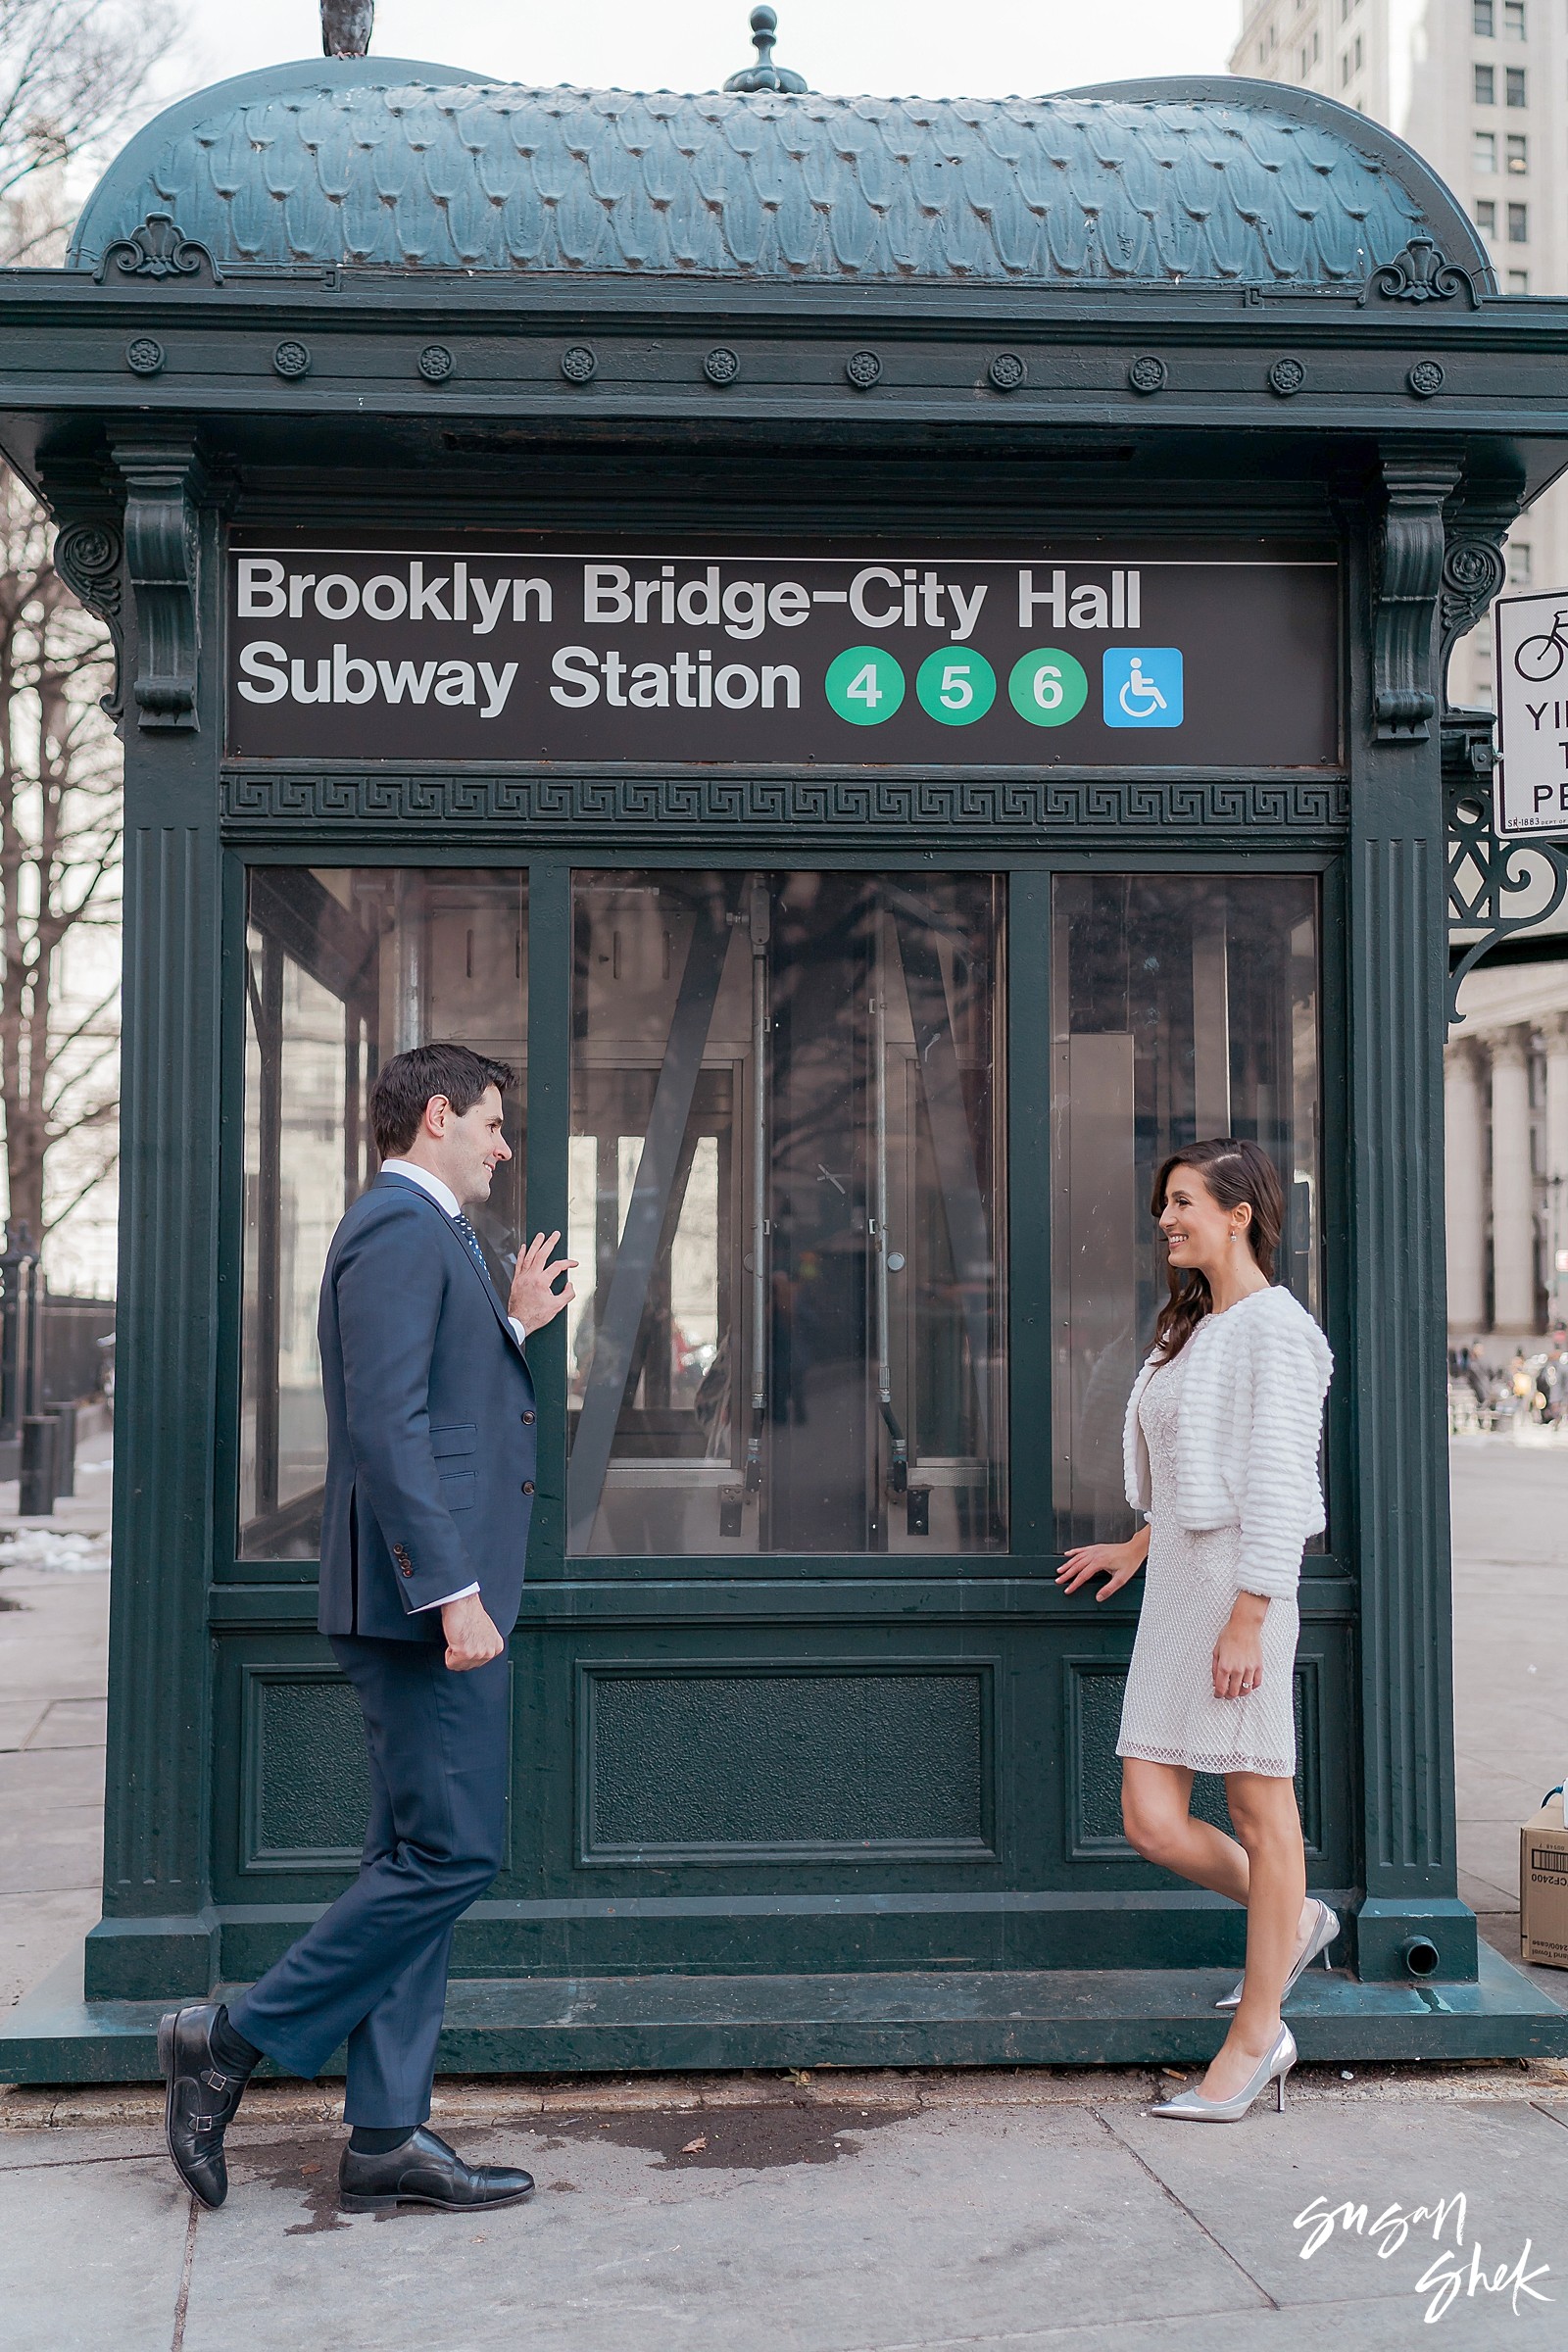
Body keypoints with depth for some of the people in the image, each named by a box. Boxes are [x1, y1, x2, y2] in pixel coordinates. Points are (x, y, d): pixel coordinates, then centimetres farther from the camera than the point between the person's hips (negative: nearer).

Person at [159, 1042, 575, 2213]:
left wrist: (516, 1327, 24)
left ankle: (388, 2137, 15)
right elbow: (388, 1426, -20)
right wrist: (452, 1590, -24)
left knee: (420, 1860, 10)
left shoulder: (431, 1238, 22)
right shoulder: (400, 1229, -11)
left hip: (437, 1600, 11)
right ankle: (233, 2041, 3)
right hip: (428, 1600, -11)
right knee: (451, 1853, -7)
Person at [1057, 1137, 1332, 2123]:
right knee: (1153, 1821, 4)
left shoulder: (1274, 1328, -10)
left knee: (1261, 1808, 3)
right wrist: (1139, 1546, 30)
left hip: (1240, 1590, -9)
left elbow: (1277, 1488, -15)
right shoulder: (1195, 1328, 19)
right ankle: (1292, 1922, 29)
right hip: (1176, 1590, 9)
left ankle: (1255, 2037, 13)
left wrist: (1246, 1622, -19)